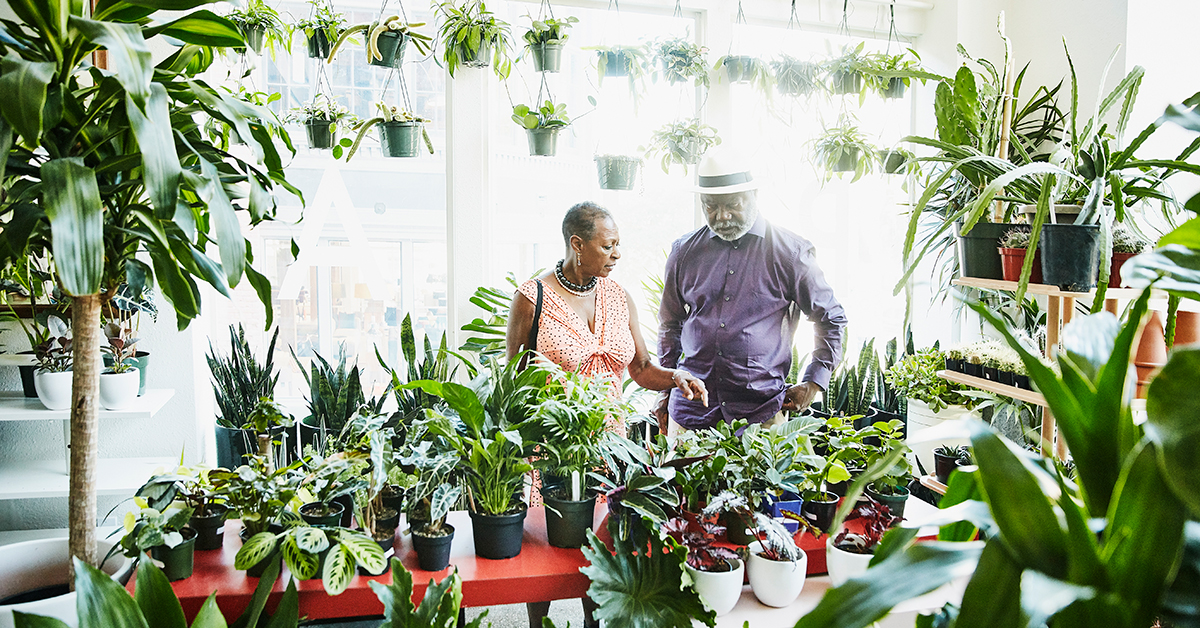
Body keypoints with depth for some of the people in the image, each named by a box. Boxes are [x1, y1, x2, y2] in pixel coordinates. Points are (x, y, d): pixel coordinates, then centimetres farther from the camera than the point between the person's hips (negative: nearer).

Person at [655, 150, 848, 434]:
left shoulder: (790, 252, -1)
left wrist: (813, 384, 2)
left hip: (760, 410, -2)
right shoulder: (684, 251, 7)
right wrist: (665, 390, 16)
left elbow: (831, 318, 9)